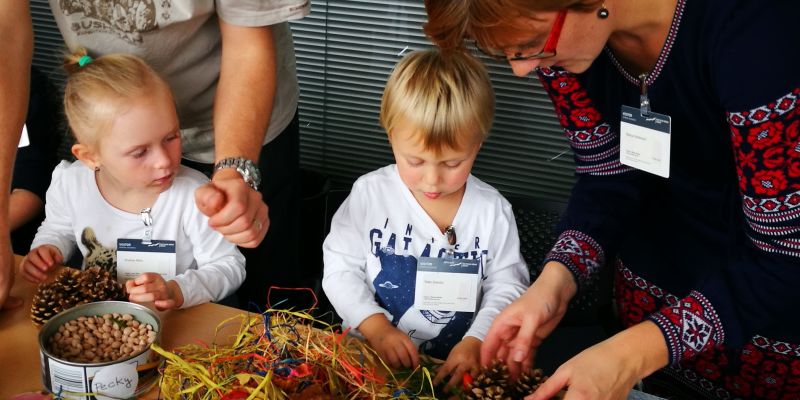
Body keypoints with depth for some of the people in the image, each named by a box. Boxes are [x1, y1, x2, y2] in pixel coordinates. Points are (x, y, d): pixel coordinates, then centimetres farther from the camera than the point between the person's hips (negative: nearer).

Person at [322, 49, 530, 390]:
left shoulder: (493, 211, -3)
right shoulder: (370, 193, -4)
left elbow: (507, 286, 3)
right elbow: (340, 267, 0)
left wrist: (476, 341, -13)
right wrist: (375, 327, -13)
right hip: (370, 351, 0)